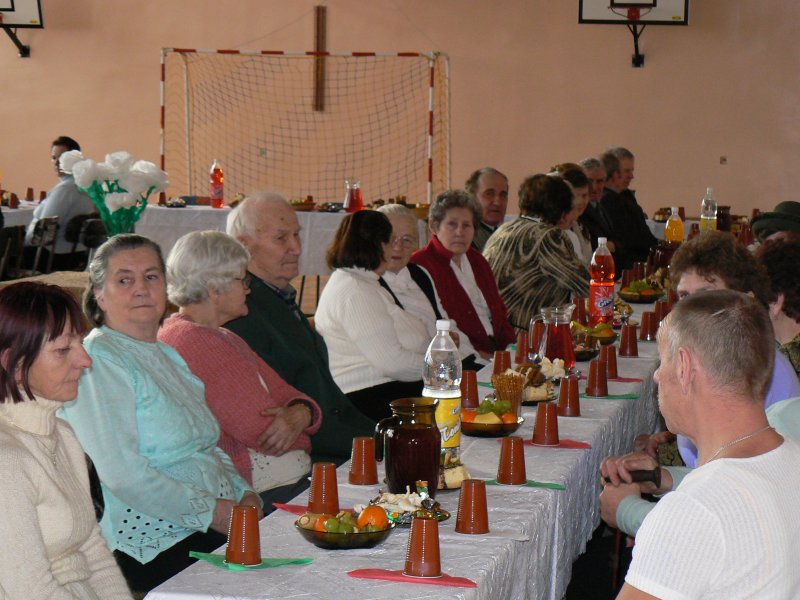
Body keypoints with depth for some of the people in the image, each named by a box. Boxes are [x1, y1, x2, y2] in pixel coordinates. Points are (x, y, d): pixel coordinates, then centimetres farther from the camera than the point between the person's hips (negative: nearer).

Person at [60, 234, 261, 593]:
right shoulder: (98, 361, -9)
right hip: (152, 547, -9)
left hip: (216, 527, 9)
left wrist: (244, 495, 7)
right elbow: (123, 475, -18)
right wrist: (212, 512, -16)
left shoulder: (167, 356, 21)